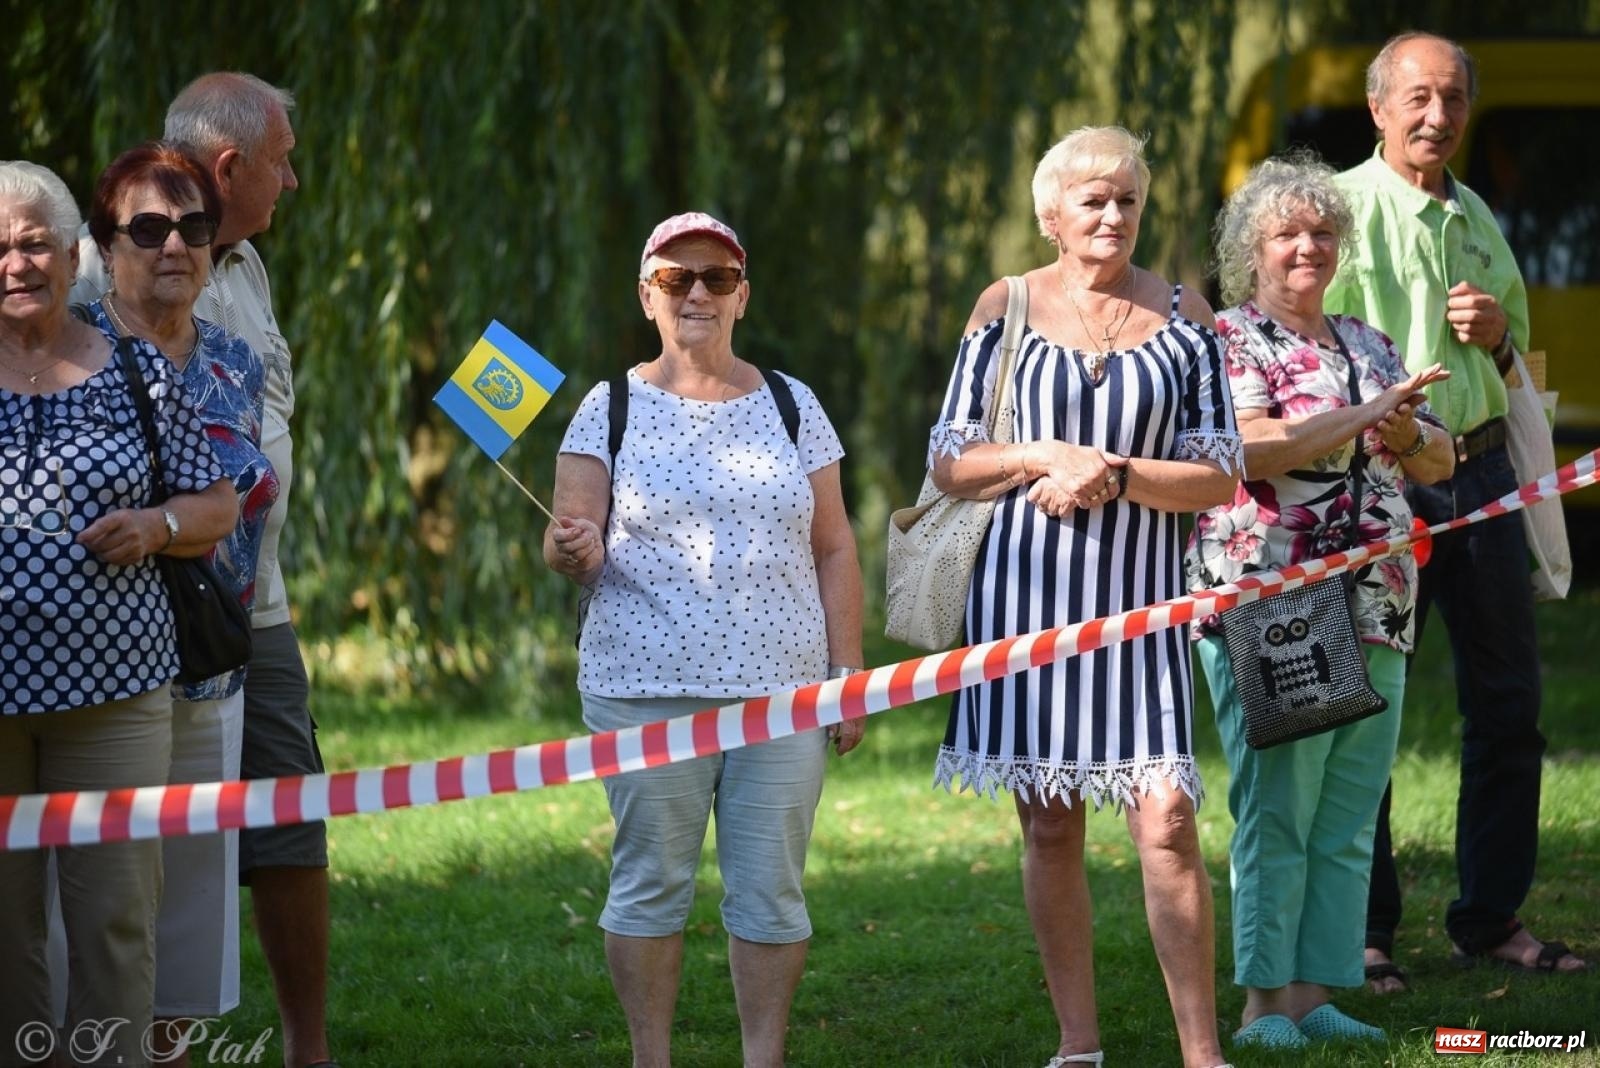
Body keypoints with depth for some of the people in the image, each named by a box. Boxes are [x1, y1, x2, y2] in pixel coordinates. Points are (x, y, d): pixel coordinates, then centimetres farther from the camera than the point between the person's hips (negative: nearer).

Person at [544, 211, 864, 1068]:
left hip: (781, 690, 2)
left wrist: (847, 674, 5)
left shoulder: (790, 406, 12)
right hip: (644, 691, -1)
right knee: (650, 884, 1)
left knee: (770, 890, 1)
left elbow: (834, 550, 12)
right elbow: (571, 544, 2)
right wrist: (573, 551, -22)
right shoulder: (612, 409, 6)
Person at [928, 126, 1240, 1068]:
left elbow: (1219, 475, 2)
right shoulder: (1008, 308, 5)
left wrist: (1114, 473, -13)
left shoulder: (1184, 316, 5)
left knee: (1167, 821, -10)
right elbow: (950, 461, 5)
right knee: (1050, 823, 5)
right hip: (1028, 590, 1)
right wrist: (1048, 458, -11)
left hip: (1140, 598, -1)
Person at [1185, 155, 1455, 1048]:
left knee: (1348, 822, 5)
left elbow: (1439, 462, 19)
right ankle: (1264, 1001, -5)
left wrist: (1407, 434, -4)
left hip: (1376, 613, 6)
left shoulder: (1368, 344, 19)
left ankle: (1315, 992, 8)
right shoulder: (1230, 341, 0)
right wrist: (1365, 417, -17)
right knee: (1275, 812, -8)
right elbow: (1248, 448, -16)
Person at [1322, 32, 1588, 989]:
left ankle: (1490, 918, 19)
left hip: (1480, 470, 6)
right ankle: (1362, 930, 7)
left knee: (1509, 701, 9)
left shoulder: (1475, 216, 14)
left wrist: (1497, 329, 2)